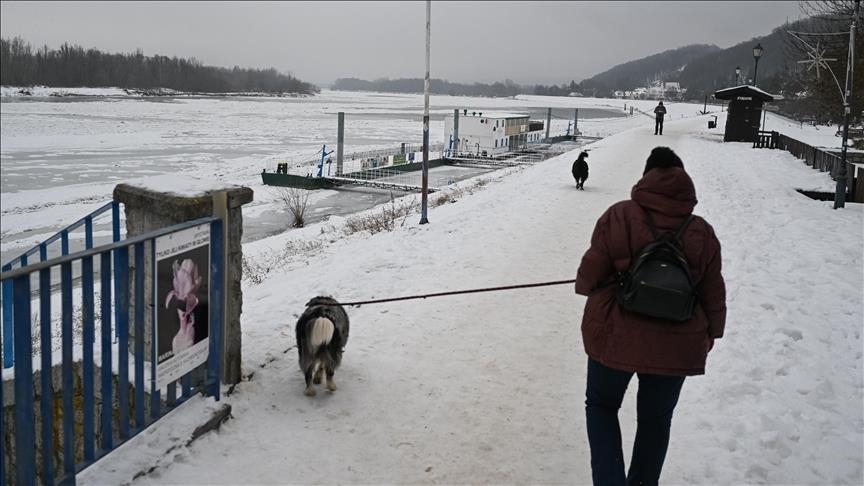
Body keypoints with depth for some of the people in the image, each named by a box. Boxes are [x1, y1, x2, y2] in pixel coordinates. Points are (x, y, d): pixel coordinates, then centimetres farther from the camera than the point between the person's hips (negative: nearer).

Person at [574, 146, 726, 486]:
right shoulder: (701, 232, -2)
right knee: (656, 418, 20)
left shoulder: (619, 216, -10)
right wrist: (711, 332, 20)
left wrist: (585, 285, 15)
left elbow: (591, 271, -8)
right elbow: (713, 293, 4)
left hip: (616, 337, -2)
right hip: (676, 346, 2)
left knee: (601, 405, 19)